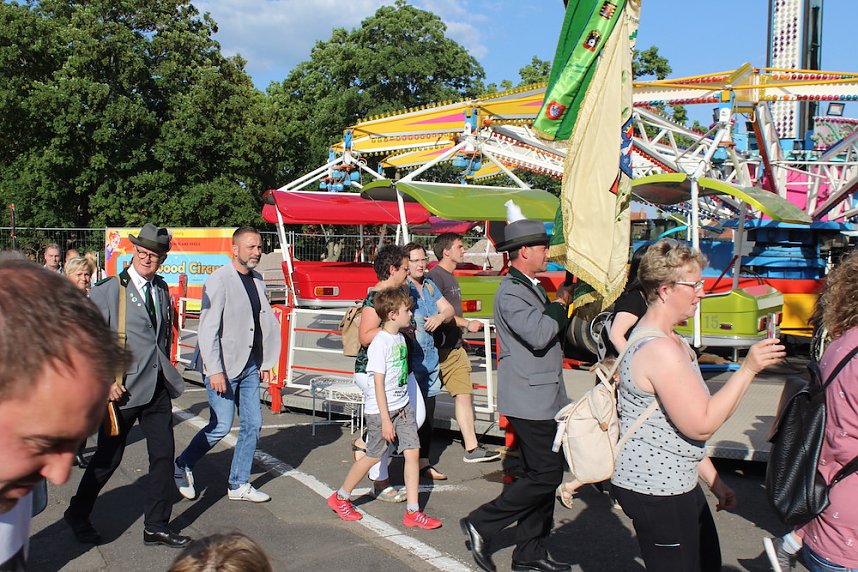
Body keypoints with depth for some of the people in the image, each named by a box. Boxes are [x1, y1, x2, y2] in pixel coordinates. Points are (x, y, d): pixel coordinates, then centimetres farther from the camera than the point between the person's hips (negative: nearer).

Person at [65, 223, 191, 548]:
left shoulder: (162, 289, 11)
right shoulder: (108, 291, -8)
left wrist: (165, 369, 14)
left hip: (158, 387, 5)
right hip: (122, 389, -5)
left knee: (163, 455, 4)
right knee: (109, 457, 8)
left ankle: (156, 527, 16)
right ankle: (77, 515, 33)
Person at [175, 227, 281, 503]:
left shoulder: (257, 280, 10)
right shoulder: (219, 280, -13)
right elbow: (208, 328, -17)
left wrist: (266, 361, 11)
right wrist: (214, 370, -20)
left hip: (249, 366, 7)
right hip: (223, 367, -7)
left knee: (252, 425, 7)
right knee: (221, 426, -3)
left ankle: (239, 485, 21)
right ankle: (182, 466, 22)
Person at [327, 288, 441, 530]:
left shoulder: (400, 337, 7)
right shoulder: (380, 343, -18)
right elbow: (378, 384, -19)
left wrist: (402, 408, 19)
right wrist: (385, 419, -20)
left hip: (402, 406, 7)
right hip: (381, 410, -7)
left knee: (412, 452, 1)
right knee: (373, 456, 5)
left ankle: (412, 512, 8)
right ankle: (340, 498, 26)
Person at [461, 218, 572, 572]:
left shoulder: (532, 288, 16)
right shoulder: (510, 293, -16)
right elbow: (539, 334, -29)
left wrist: (560, 306, 6)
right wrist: (560, 305, -12)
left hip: (544, 399, 10)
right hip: (529, 401, -10)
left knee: (542, 474, 14)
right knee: (546, 473, -7)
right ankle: (482, 524, 6)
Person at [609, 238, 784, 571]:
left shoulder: (669, 342, 11)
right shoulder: (660, 350, -23)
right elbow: (701, 425, -24)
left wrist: (713, 480, 17)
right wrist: (748, 369, -20)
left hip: (673, 481, 11)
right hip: (656, 490, -11)